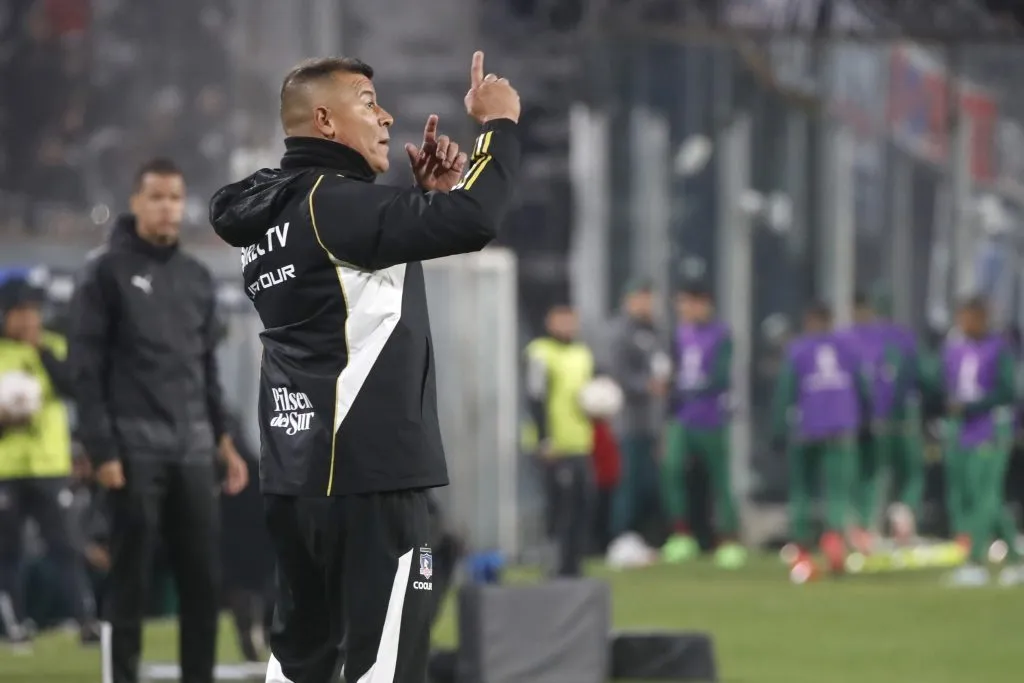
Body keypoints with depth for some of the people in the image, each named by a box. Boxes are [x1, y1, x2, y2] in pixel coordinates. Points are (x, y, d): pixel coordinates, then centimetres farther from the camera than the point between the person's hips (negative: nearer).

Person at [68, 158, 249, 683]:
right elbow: (87, 369, -6)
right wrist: (101, 451, -13)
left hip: (193, 450, 5)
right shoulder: (106, 272, -2)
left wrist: (224, 439, 12)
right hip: (135, 448, -5)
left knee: (203, 577, 3)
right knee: (131, 579, -3)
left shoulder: (197, 277, 15)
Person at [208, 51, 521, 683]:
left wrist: (432, 193, 13)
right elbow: (473, 222, -25)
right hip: (369, 476, -9)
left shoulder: (273, 216, 13)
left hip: (295, 480, 9)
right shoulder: (332, 204, -14)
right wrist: (498, 123, -11)